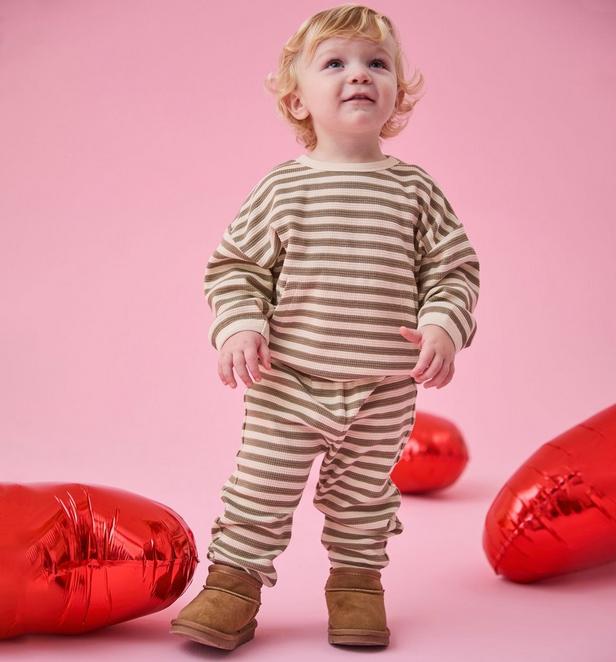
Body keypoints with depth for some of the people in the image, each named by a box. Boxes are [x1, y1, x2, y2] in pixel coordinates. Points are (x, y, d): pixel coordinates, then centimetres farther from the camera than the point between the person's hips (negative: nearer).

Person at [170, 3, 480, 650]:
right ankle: (235, 580, 22)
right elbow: (235, 266, 1)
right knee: (260, 487, 5)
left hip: (385, 391, 1)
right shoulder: (279, 188, -2)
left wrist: (443, 327, -12)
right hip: (287, 383, -1)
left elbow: (454, 268, 3)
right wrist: (240, 326, -13)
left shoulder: (414, 189, 0)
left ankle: (357, 581, 35)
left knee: (363, 494, 16)